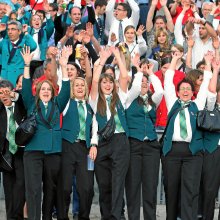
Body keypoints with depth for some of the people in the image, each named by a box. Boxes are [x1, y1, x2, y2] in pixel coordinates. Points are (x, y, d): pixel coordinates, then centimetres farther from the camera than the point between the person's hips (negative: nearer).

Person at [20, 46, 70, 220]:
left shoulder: (57, 105, 15)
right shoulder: (32, 104, 13)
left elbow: (66, 91, 3)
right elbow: (26, 88, 1)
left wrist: (64, 66, -7)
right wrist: (27, 65, -9)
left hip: (54, 151, 2)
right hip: (33, 150, -2)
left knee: (50, 188, 6)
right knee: (33, 188, -10)